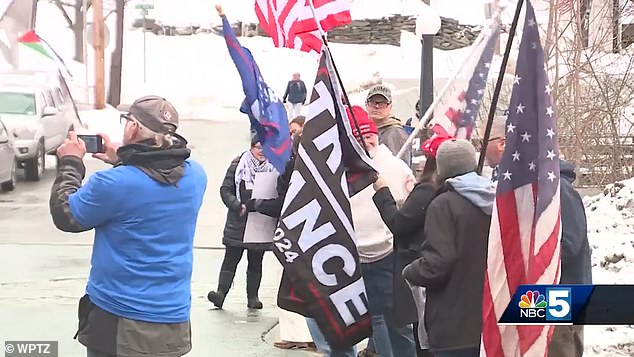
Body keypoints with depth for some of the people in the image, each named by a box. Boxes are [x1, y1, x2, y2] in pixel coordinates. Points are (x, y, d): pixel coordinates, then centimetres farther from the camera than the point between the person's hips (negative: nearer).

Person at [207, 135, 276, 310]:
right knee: (231, 258, -4)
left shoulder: (273, 169, 4)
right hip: (238, 222, -2)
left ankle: (253, 297, 12)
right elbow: (225, 190, -2)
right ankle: (221, 292, -8)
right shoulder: (238, 166, 0)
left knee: (256, 261, 8)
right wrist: (238, 206, -16)